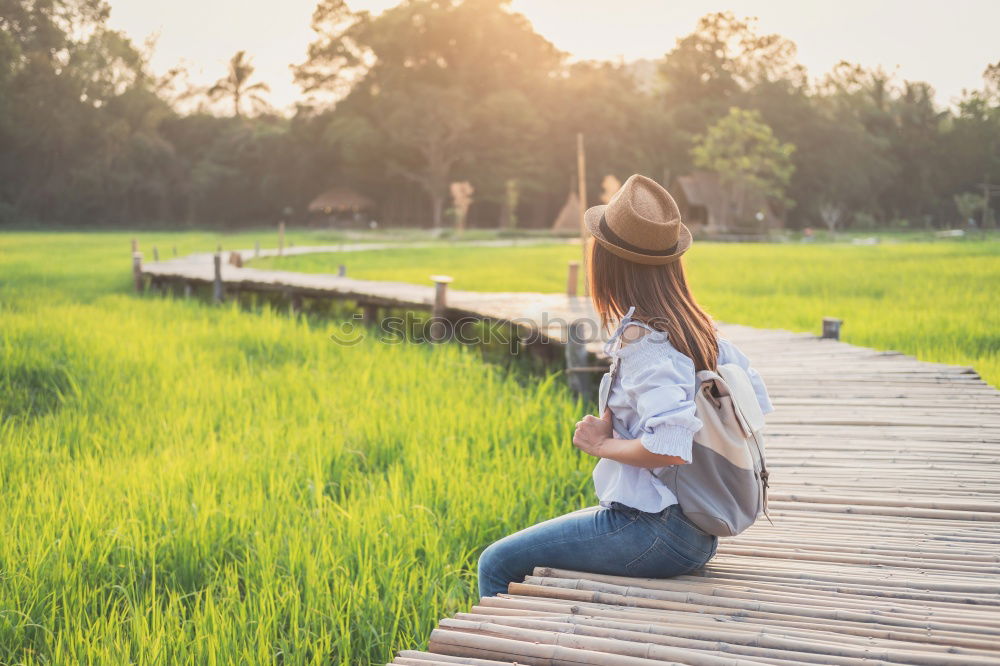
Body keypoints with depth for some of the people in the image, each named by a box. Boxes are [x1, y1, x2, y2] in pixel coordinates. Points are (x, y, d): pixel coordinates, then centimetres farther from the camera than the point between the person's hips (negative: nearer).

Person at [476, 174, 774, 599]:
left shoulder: (642, 342, -21)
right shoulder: (699, 328, 4)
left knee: (496, 565, 1)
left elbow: (671, 448, -30)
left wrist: (603, 444, -13)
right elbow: (755, 397, 14)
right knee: (530, 548, 27)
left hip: (654, 530, -9)